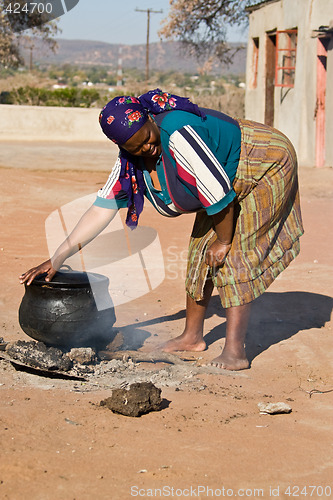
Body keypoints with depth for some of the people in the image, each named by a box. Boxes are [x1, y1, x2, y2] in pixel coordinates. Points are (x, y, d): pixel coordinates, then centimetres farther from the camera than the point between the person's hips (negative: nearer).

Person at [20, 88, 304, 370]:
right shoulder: (131, 161, -8)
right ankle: (192, 336, 22)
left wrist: (224, 242, -16)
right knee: (201, 250, 7)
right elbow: (102, 208, -4)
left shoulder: (178, 134, -36)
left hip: (266, 168, -8)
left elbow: (218, 191, -30)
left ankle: (235, 351, -17)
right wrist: (58, 258, -7)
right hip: (232, 181, 8)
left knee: (233, 257, -17)